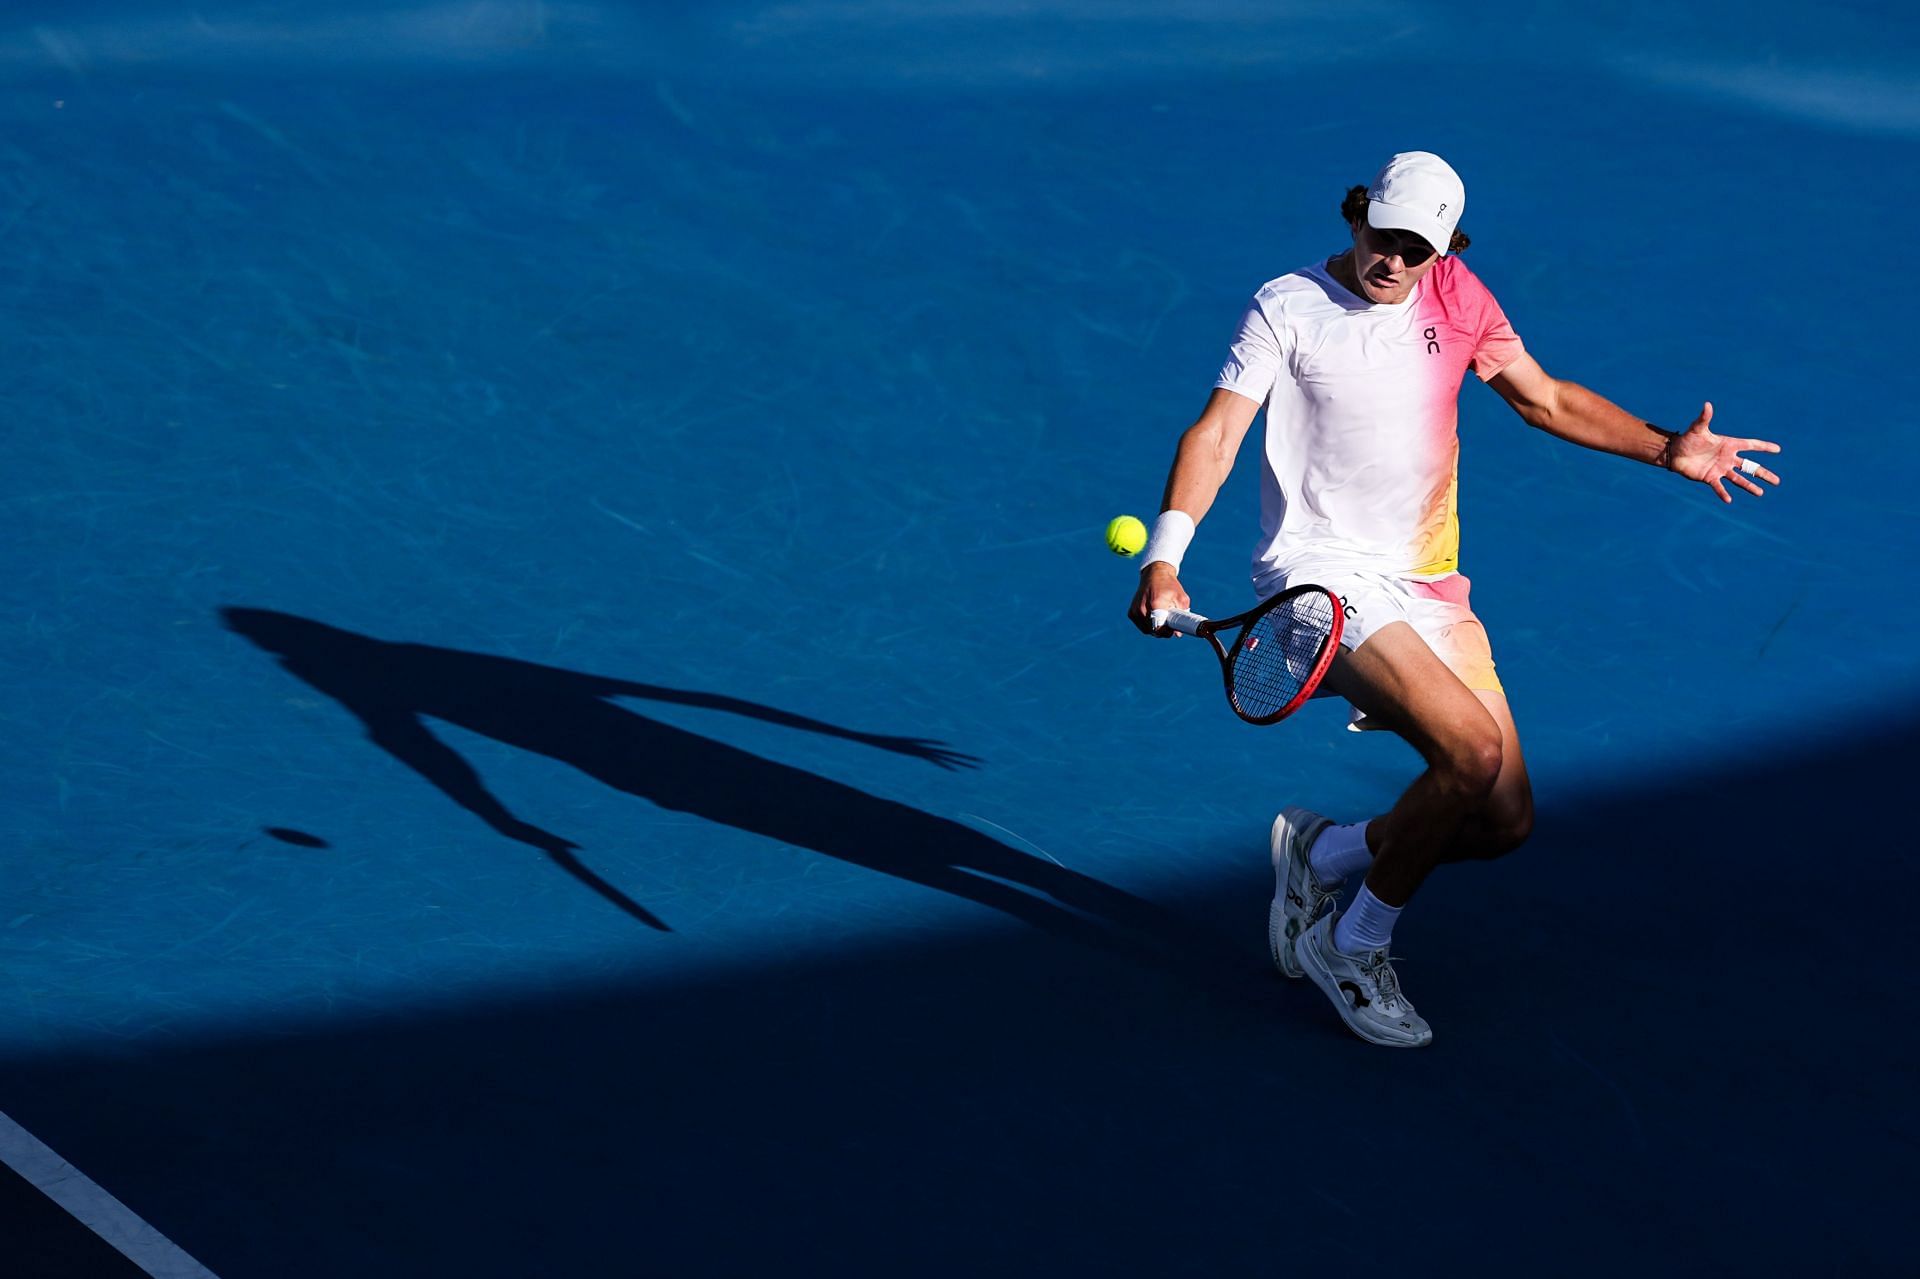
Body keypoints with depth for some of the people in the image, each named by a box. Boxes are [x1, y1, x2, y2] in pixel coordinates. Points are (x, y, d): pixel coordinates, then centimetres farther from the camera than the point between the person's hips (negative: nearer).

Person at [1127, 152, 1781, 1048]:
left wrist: (1668, 451, 9)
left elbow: (1547, 400, 18)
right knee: (1473, 750, -26)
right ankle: (1353, 948, -7)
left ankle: (1317, 851, 22)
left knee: (1505, 820, -2)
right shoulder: (1287, 307, -6)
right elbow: (1217, 434, -14)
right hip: (1322, 578, -6)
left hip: (1426, 588, 6)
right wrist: (1164, 560, -27)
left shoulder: (1455, 298, 7)